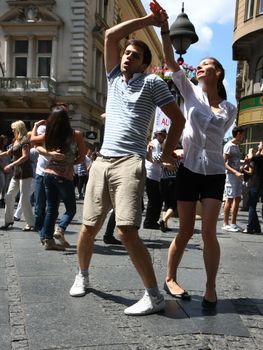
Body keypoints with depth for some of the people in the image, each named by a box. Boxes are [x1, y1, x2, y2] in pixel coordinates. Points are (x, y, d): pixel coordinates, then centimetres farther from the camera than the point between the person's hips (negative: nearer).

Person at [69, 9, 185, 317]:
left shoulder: (152, 82, 6)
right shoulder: (114, 77, 21)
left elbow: (178, 119, 5)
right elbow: (110, 35, 16)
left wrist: (165, 156, 3)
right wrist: (147, 19, 14)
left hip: (129, 164, -5)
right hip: (101, 161, 6)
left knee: (126, 231, -16)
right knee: (88, 227, 7)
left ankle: (154, 296, -5)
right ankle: (82, 276, 31)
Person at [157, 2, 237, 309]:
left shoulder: (229, 110, 3)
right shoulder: (192, 93, 2)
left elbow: (215, 139, 9)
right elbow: (171, 63, -8)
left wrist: (185, 148, 5)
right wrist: (165, 28, -17)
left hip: (214, 173, 0)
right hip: (189, 170, 0)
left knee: (208, 232, -3)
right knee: (185, 231, 4)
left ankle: (211, 288, 11)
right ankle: (170, 279, 24)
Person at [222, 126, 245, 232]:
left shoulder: (237, 146, 16)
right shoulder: (229, 145, -10)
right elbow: (224, 163, -17)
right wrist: (235, 172, -25)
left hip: (237, 175, 9)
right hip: (231, 175, -9)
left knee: (237, 199, 10)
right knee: (229, 199, -5)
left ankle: (233, 223, 18)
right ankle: (226, 224, 3)